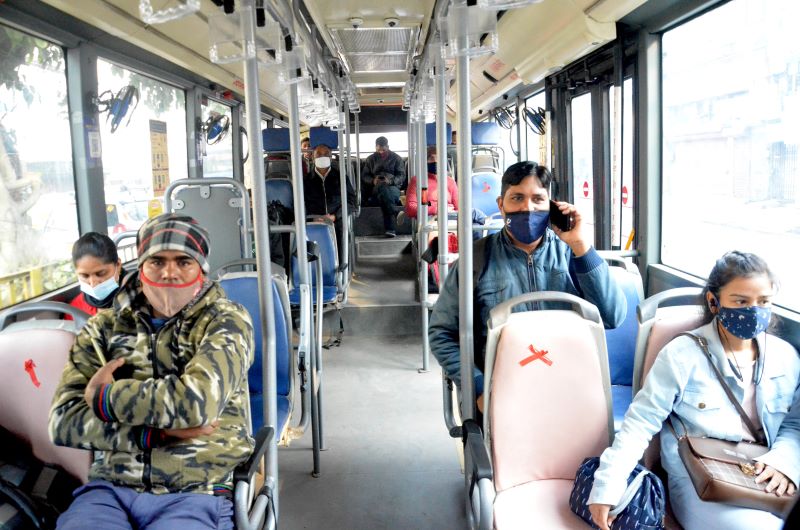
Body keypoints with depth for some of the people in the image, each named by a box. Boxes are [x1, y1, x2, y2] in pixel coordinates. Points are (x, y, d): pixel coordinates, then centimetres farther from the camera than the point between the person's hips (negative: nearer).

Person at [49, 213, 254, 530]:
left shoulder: (225, 321, 1)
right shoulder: (104, 328, 11)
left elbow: (198, 401, -16)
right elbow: (63, 421, 1)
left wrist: (104, 397, -4)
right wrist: (156, 432, -9)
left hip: (195, 495, -2)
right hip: (109, 489, 2)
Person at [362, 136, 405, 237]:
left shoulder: (396, 158, 14)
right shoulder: (370, 159, 20)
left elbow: (402, 176, 4)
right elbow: (364, 176, 15)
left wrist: (390, 181, -16)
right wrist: (373, 180, -9)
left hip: (393, 187, -1)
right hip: (376, 188, 1)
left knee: (385, 192, -39)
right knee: (384, 190, -38)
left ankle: (390, 228, -50)